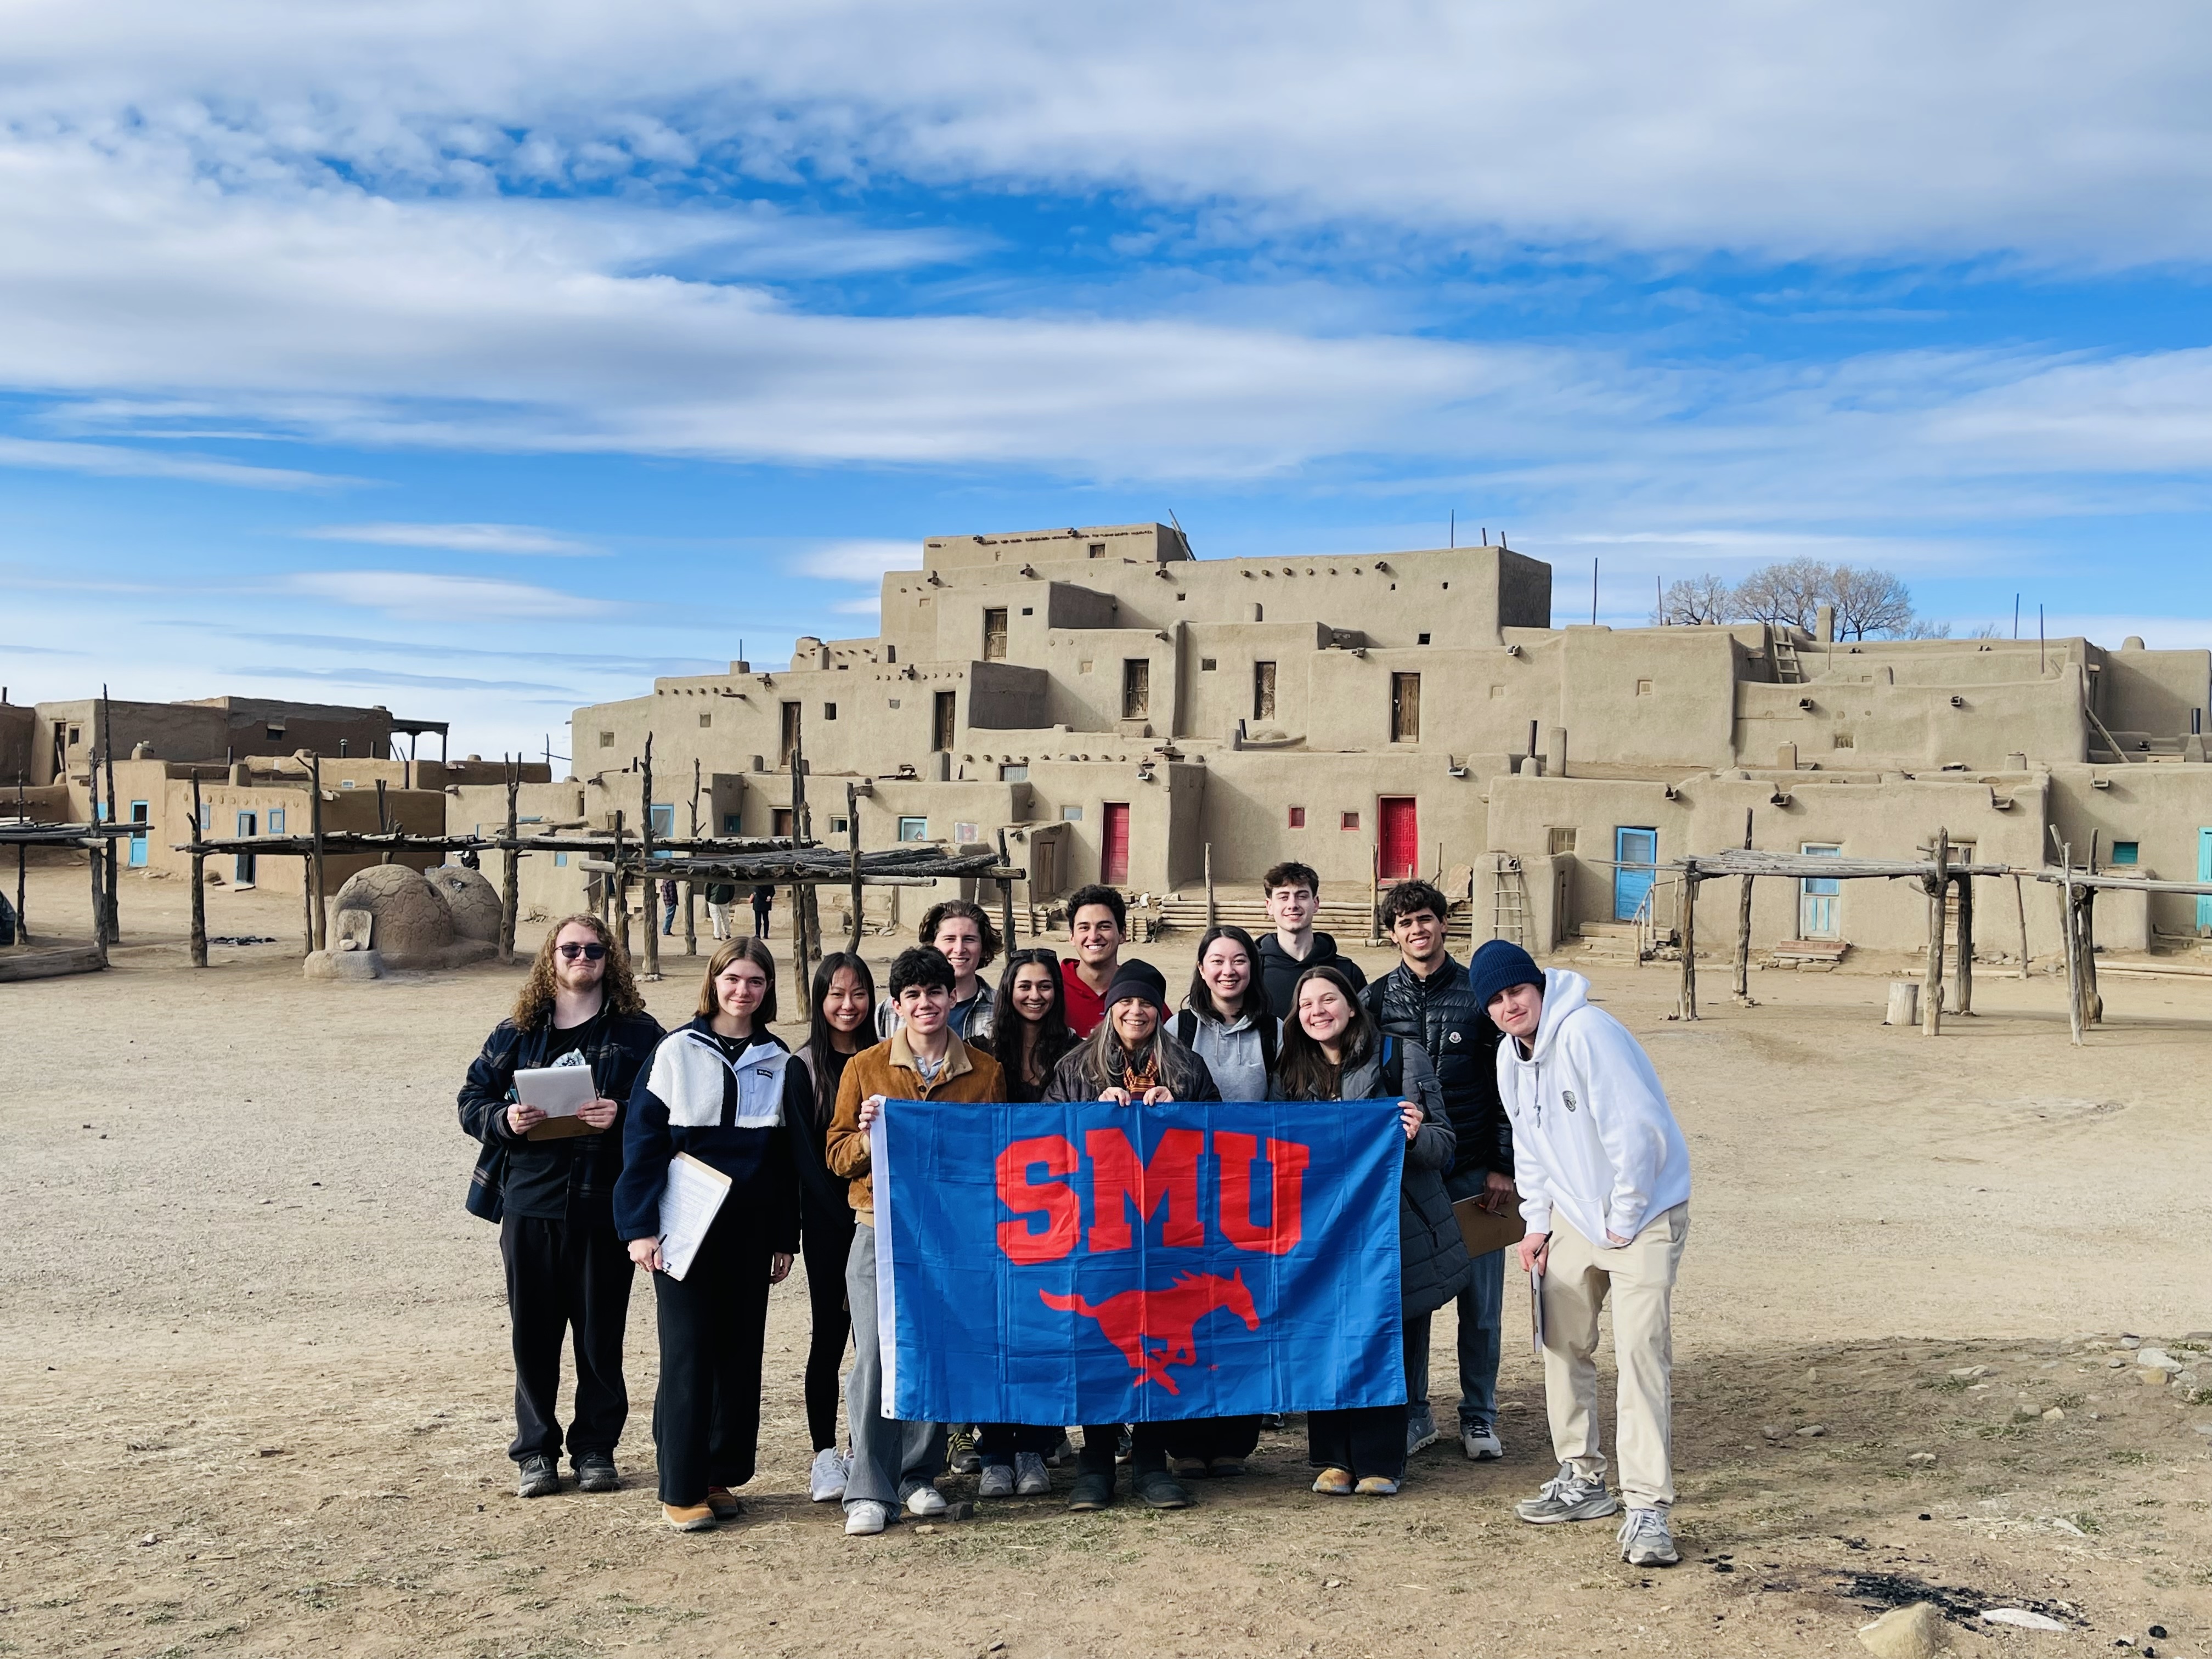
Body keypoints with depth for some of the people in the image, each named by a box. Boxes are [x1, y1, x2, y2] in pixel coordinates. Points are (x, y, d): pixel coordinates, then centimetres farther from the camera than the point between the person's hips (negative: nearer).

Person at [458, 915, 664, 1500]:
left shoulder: (637, 1033, 3)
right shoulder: (515, 1033, 10)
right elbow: (471, 1101, 10)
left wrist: (623, 1117, -20)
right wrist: (503, 1120, -10)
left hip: (603, 1207, -2)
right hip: (530, 1202, 2)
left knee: (600, 1334, 5)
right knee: (533, 1334, 7)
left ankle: (595, 1449, 19)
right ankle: (537, 1451, 20)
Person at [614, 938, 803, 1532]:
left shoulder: (780, 1062, 8)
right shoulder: (677, 1051, -2)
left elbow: (788, 1156, 11)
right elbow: (642, 1139, -5)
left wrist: (785, 1237, 7)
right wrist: (640, 1226, -12)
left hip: (750, 1232, 4)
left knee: (741, 1350, 8)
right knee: (688, 1351, -3)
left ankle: (722, 1475, 20)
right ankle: (681, 1490, 6)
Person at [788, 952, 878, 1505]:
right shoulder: (804, 1066, 0)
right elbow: (803, 1152, -5)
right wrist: (845, 1211, -12)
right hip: (828, 1220, -2)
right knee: (831, 1331, 2)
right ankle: (825, 1455, 9)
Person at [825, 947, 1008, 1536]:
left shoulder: (985, 1072, 8)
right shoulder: (865, 1067, 5)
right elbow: (836, 1156, 7)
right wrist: (868, 1137, -13)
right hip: (880, 1229, -1)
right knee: (875, 1355, -8)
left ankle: (920, 1477, 20)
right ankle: (868, 1491, -1)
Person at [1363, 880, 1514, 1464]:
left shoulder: (1479, 994, 0)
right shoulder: (1377, 1000, 4)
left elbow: (1507, 1084, 1)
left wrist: (1503, 1167, -4)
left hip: (1474, 1171, -1)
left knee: (1480, 1299, 6)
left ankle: (1479, 1416, 20)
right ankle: (1413, 1413, 19)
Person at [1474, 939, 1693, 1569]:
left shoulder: (1587, 1033, -24)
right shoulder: (1510, 1055, 3)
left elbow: (1637, 1129, -27)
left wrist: (1623, 1222, -18)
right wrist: (1538, 1221, 8)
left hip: (1643, 1214, -8)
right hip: (1573, 1216, 8)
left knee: (1641, 1354, -14)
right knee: (1562, 1343, 13)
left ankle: (1648, 1507, -11)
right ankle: (1582, 1479, 27)